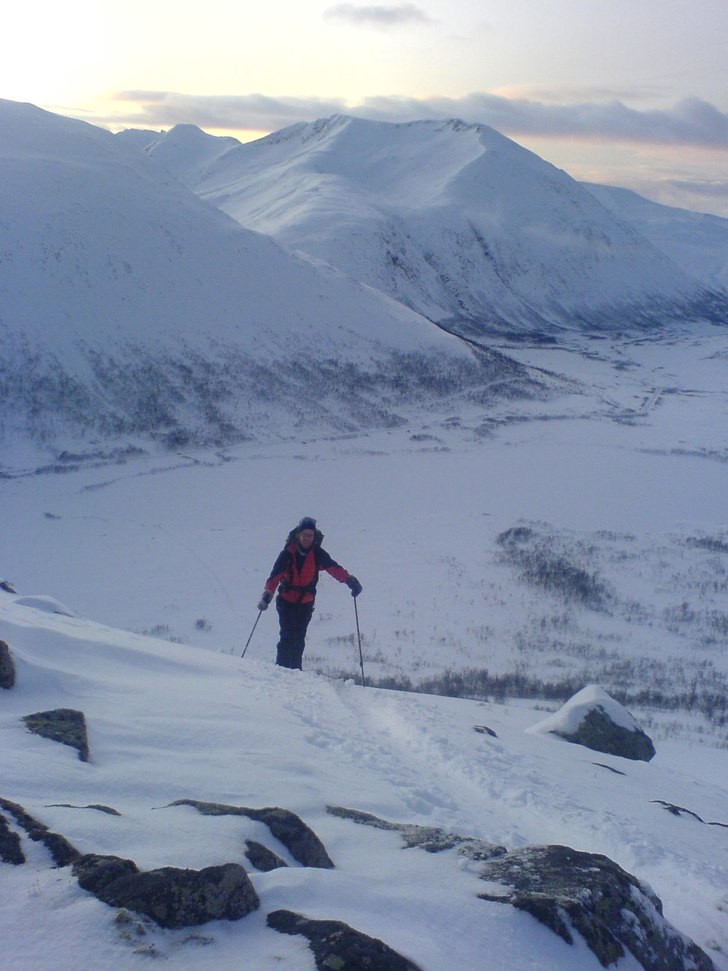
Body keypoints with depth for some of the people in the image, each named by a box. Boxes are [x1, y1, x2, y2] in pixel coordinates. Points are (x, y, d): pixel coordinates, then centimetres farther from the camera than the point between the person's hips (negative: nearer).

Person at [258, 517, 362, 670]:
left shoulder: (318, 554, -4)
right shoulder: (288, 553, -8)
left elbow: (334, 568, -17)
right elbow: (275, 575, -15)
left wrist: (349, 580, -34)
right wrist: (267, 595, -28)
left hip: (305, 603, 2)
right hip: (286, 601, -2)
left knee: (298, 638, 1)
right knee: (288, 636, -11)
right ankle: (281, 668, -3)